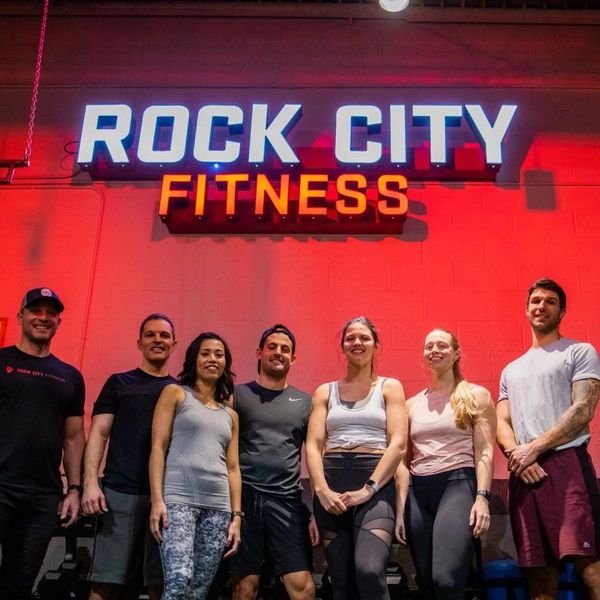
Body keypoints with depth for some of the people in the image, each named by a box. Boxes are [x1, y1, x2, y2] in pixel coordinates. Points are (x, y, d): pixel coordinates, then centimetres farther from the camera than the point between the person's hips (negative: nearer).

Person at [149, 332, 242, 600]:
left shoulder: (230, 415, 20)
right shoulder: (175, 393, 8)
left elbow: (233, 467, 17)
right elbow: (158, 447, 0)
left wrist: (236, 516, 9)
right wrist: (157, 499, -11)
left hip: (218, 506, 5)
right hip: (178, 499, -5)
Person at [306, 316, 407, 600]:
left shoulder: (389, 387, 10)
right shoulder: (325, 392, 15)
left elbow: (398, 444, -2)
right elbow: (313, 445, 5)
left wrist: (368, 489, -13)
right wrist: (322, 490, -12)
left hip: (375, 485, -2)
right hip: (331, 483, 3)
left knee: (369, 571, -23)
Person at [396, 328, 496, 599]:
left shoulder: (476, 396, 6)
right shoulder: (412, 404, 16)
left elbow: (485, 451, -2)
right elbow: (404, 460, 14)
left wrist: (482, 497, -15)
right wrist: (401, 509, 7)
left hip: (459, 484, -4)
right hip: (418, 491, 5)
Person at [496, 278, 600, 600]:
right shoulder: (511, 370, 25)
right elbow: (501, 423, 16)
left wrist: (533, 449, -11)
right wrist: (517, 455, -6)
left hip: (566, 463, -5)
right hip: (523, 473, 5)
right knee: (539, 571, 3)